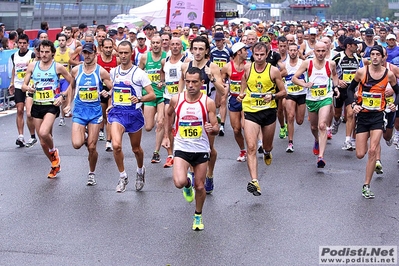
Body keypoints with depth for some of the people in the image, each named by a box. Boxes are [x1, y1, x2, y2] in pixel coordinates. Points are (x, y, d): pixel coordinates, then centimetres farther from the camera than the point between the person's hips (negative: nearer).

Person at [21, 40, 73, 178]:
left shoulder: (58, 67, -4)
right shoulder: (32, 66, 4)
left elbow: (72, 83, 4)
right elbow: (23, 85, 8)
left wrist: (63, 96, -7)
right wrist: (28, 88, -15)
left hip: (52, 105, -4)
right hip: (37, 105, 4)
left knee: (44, 133, -27)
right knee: (43, 142, 9)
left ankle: (54, 151, 5)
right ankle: (55, 165, 31)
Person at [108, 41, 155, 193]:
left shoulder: (139, 73, -7)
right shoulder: (113, 72, 6)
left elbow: (152, 95, -9)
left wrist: (139, 99, -26)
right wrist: (110, 104, 14)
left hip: (134, 113, -2)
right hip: (117, 112, 2)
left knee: (136, 148, 13)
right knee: (116, 145, -20)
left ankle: (140, 170, 45)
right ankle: (123, 176, -1)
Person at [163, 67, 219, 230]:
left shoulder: (208, 103, -9)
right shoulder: (176, 100, -4)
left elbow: (216, 128, -5)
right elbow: (169, 114, 18)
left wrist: (212, 129, -29)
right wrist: (166, 135, 18)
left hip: (201, 149, 0)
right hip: (181, 148, 0)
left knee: (200, 187, 9)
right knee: (179, 182, -21)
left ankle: (198, 216, 36)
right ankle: (188, 184, 18)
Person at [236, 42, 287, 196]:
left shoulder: (274, 71, -3)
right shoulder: (247, 69, 2)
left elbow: (283, 92, 2)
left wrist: (272, 96, -17)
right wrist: (241, 94, 0)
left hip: (269, 111, 0)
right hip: (250, 111, 0)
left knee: (267, 145, 19)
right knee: (251, 147, -16)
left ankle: (267, 153, 58)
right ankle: (254, 181, -22)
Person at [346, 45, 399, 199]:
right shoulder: (362, 72, -6)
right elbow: (350, 89, 5)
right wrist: (353, 104, -11)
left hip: (378, 115, -1)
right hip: (362, 115, 1)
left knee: (372, 151, -12)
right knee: (360, 154, 2)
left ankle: (366, 186, -1)